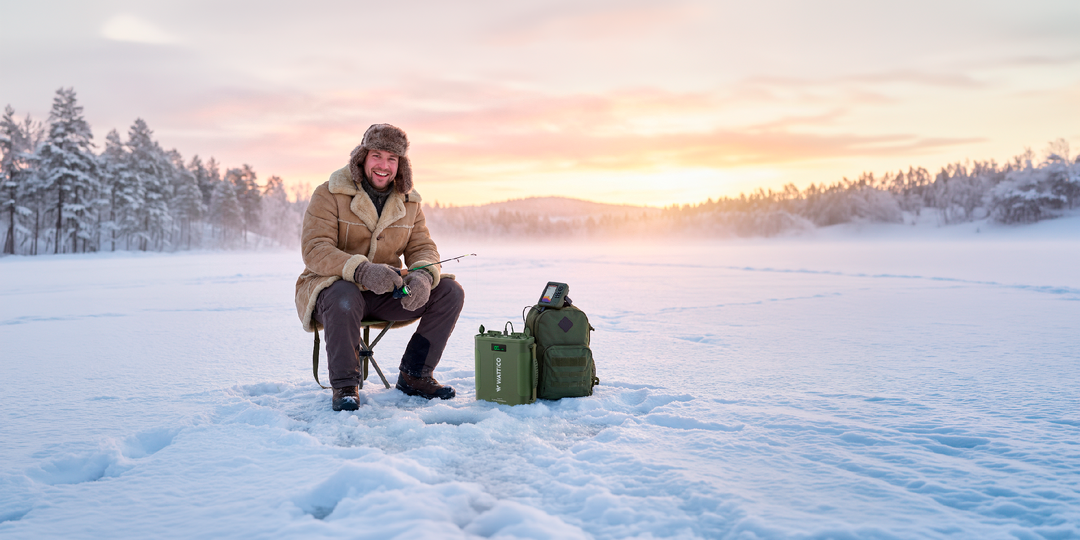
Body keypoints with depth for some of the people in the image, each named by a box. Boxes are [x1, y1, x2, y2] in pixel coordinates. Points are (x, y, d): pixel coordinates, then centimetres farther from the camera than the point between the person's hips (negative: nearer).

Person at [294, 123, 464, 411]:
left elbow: (422, 248, 3)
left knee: (450, 291, -11)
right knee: (344, 299, -41)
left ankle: (414, 374, 1)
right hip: (334, 286, -5)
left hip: (387, 291, 5)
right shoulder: (329, 194, -10)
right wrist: (362, 270, -39)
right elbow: (315, 250, -20)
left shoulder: (408, 202, 6)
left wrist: (423, 276, -23)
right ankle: (344, 385, -18)